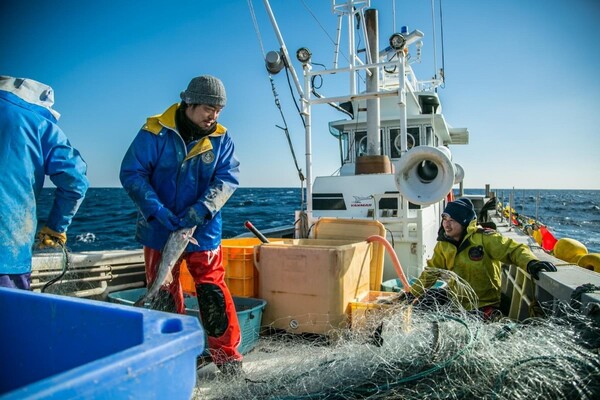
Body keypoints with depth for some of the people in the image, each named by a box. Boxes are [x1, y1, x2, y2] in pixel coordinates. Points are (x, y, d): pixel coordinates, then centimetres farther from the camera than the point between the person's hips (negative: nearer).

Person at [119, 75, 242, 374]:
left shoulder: (221, 139, 0)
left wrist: (202, 209, -22)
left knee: (214, 294, -2)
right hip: (159, 231, 0)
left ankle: (228, 359, 14)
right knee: (163, 298, 13)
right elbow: (132, 173, -10)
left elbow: (228, 177, -7)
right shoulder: (155, 133, -8)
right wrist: (157, 209, -23)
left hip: (204, 232, 1)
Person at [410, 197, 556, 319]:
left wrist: (530, 263, -37)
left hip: (486, 305, -5)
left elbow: (514, 249, -15)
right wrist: (412, 295, 6)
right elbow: (430, 273, 11)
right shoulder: (443, 245, 4)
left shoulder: (484, 238, -11)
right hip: (458, 305, 5)